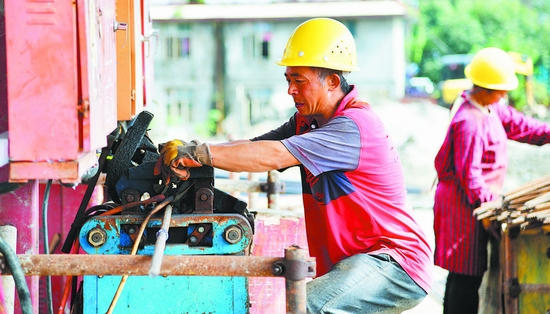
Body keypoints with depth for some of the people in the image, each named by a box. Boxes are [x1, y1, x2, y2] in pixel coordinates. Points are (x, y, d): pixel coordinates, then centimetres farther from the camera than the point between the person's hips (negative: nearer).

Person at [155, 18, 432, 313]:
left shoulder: (355, 125, -19)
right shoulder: (307, 121, 12)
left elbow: (273, 156, -27)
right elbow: (251, 145, 0)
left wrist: (198, 152, -28)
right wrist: (189, 158, -17)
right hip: (348, 263, 10)